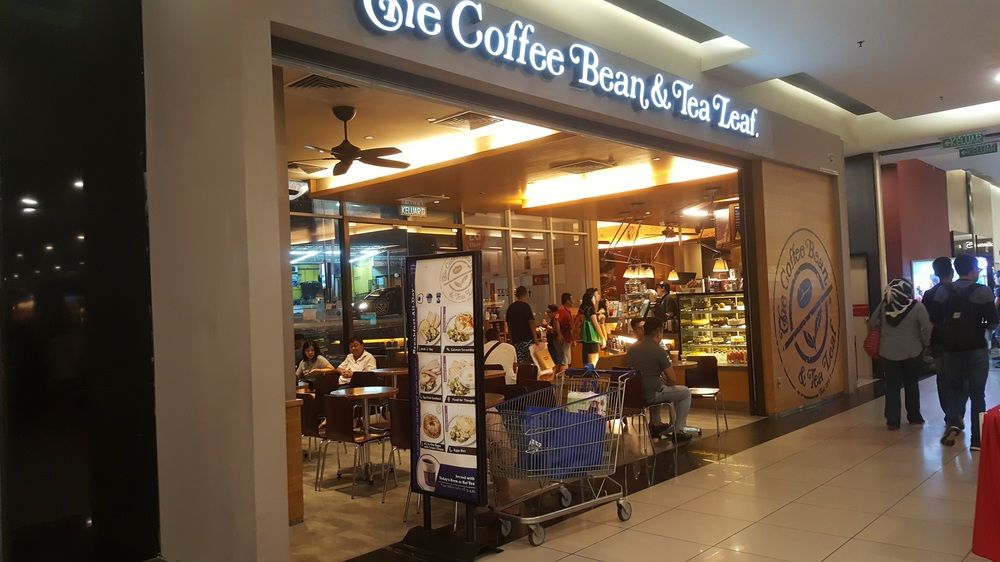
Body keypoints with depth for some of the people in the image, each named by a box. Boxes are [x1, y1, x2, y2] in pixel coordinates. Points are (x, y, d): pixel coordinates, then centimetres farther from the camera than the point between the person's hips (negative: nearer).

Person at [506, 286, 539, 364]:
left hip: (515, 339, 6)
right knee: (528, 362, -1)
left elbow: (508, 324, 16)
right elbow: (531, 322, -14)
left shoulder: (510, 307, 9)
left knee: (518, 362, 6)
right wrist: (535, 337, -11)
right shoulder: (525, 306, -10)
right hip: (527, 338, -6)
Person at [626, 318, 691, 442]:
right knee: (686, 392, 14)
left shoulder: (631, 349, 5)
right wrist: (666, 382, 12)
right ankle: (678, 431, 15)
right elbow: (672, 379, -11)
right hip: (650, 395, -7)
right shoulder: (659, 351, -14)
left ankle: (655, 424, 41)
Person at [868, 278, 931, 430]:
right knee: (912, 384, 16)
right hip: (912, 352, -1)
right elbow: (927, 328, -16)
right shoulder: (917, 307, -11)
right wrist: (925, 344, 0)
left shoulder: (884, 305, -2)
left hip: (888, 352, 1)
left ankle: (892, 420, 5)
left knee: (892, 386, 7)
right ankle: (914, 416, 25)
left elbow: (872, 324, 5)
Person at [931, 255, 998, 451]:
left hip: (950, 348, 3)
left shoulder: (942, 292, 1)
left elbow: (936, 320, 3)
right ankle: (977, 439, 7)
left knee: (953, 388, 17)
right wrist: (982, 327, 11)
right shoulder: (983, 291, -8)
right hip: (976, 349, -3)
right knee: (977, 393, 6)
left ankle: (952, 423, -4)